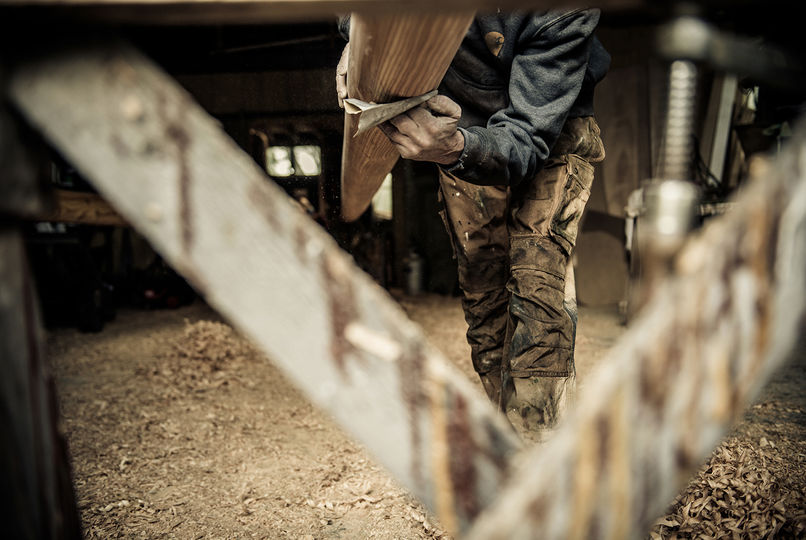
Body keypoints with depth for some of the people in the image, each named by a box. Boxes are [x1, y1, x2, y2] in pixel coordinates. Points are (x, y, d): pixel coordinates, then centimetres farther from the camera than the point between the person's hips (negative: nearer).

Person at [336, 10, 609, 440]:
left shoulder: (564, 13, -34)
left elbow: (528, 137, -34)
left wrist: (457, 149, -54)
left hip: (551, 138, -4)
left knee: (537, 294, -22)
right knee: (483, 296, 4)